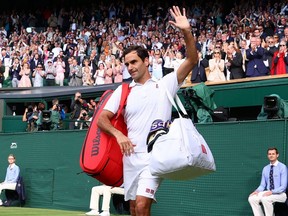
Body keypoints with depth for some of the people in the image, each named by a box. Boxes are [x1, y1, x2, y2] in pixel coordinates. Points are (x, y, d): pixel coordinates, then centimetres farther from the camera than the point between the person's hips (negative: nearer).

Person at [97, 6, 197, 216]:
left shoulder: (165, 84, 5)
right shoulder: (123, 91, 11)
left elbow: (192, 60, -4)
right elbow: (102, 118, 5)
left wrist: (187, 31, -17)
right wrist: (118, 134, -15)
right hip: (130, 156, 4)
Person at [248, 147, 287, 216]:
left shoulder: (282, 167, -9)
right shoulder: (265, 169, 9)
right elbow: (262, 185, 12)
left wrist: (272, 192, -28)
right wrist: (257, 191, -10)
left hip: (280, 194, -6)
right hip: (268, 193, 6)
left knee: (265, 199, -34)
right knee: (252, 198, -17)